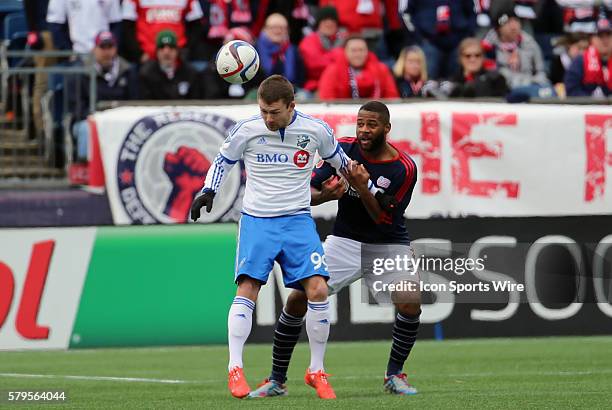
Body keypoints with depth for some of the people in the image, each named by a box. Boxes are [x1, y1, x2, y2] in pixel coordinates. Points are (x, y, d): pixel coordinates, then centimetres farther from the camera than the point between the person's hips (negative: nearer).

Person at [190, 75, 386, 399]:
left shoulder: (316, 130, -4)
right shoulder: (247, 130, -7)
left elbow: (339, 160, 16)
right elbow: (223, 160, 11)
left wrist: (369, 189, 23)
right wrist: (209, 191, -3)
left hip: (298, 219, 1)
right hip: (257, 220, -1)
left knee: (318, 289, -12)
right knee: (247, 288, -16)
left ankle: (316, 371, 2)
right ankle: (235, 369, -12)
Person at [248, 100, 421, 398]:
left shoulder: (404, 168, -15)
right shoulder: (344, 149, -6)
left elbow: (384, 220, -18)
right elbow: (308, 191, -4)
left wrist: (362, 188, -33)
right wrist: (325, 195, -27)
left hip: (388, 245, -2)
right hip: (345, 241, 2)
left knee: (410, 303, -24)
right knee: (298, 298, -11)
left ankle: (394, 375, -2)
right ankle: (277, 380, 1)